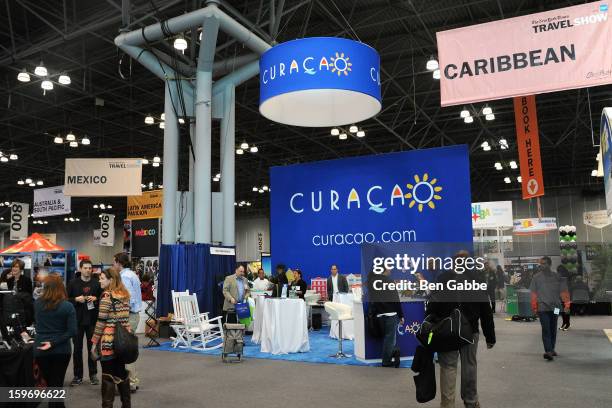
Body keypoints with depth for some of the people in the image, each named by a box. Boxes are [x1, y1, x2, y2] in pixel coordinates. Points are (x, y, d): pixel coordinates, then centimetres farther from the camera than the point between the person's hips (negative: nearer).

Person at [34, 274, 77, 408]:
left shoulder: (37, 303, -4)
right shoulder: (67, 306, -14)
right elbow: (72, 331, -18)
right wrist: (54, 343, -14)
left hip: (41, 350, 3)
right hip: (61, 350, -3)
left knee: (50, 384, 19)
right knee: (57, 384, 11)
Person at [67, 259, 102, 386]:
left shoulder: (96, 283, 4)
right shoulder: (73, 283, 1)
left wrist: (96, 299, -11)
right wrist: (76, 299, -15)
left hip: (92, 320, 1)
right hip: (77, 320, -1)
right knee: (77, 348, 6)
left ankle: (93, 375, 17)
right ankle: (78, 376, 17)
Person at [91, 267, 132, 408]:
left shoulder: (107, 296, -12)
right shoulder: (125, 294, 9)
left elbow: (101, 321, -14)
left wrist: (94, 342, -9)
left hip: (108, 340, -7)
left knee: (108, 375, 2)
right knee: (121, 372, 16)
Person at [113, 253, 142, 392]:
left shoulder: (124, 276, -15)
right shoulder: (132, 274, 15)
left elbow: (129, 299, -22)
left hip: (129, 316, -10)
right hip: (134, 314, 10)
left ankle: (130, 382, 1)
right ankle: (133, 380, 23)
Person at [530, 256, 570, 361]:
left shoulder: (556, 277, 4)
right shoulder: (536, 277, 2)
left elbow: (563, 292, 4)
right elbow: (533, 294, 4)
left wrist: (566, 304, -6)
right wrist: (534, 308, 2)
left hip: (555, 307, 2)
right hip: (542, 308, -2)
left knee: (553, 329, 13)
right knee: (546, 329, -10)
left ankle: (552, 349, 28)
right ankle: (548, 351, -15)